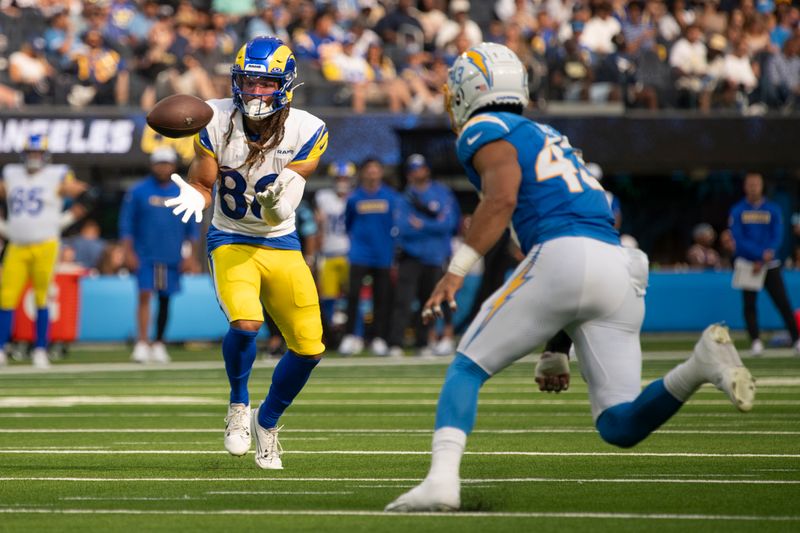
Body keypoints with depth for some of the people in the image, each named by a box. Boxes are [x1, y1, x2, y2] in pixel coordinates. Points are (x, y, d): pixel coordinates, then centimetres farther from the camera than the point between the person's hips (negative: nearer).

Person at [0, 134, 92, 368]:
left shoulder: (57, 177, 0)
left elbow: (86, 196, 3)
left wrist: (65, 220, -2)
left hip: (44, 246, -3)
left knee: (42, 299, -2)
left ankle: (40, 351, 6)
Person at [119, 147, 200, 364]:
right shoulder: (138, 192, 0)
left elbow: (191, 228, 11)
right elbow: (126, 223, 1)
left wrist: (189, 255, 4)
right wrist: (128, 252, -6)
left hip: (172, 257, 3)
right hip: (145, 256, -3)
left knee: (165, 299, 7)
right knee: (144, 295, -13)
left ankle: (158, 344, 17)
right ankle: (142, 344, -16)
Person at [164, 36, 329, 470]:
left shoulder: (305, 133, -14)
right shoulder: (217, 122, -14)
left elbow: (279, 215, -18)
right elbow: (202, 182, -4)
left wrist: (276, 201, -41)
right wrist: (194, 197, -27)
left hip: (281, 246, 2)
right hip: (231, 243, -2)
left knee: (309, 349, 0)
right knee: (245, 323, -29)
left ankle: (267, 421, 29)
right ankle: (239, 403, 1)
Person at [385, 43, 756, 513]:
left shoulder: (485, 131, 10)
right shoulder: (552, 138, 33)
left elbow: (502, 198, -11)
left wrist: (456, 272, -15)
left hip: (563, 258, -6)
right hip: (623, 270, 6)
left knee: (468, 368, 7)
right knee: (621, 426, 4)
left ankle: (442, 480, -12)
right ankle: (702, 363, -19)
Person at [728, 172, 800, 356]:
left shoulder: (773, 210, 5)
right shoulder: (737, 211, 2)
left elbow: (777, 238, -1)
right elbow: (739, 239, -8)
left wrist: (762, 262, -14)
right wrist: (761, 253, -21)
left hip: (770, 265, 0)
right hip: (747, 264, 0)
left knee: (783, 302, -6)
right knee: (749, 304, -7)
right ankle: (755, 341, -3)